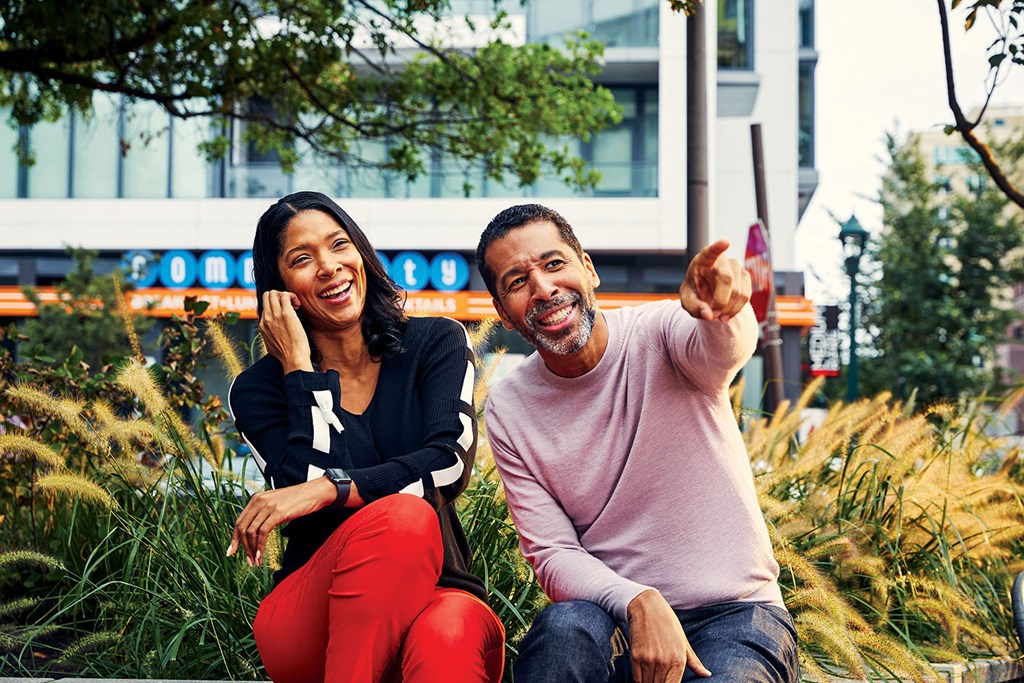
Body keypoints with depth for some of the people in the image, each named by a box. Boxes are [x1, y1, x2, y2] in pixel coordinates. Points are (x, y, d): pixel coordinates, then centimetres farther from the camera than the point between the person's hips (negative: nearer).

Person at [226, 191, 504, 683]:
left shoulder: (437, 343, 9)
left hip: (435, 592, 1)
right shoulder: (258, 392, 6)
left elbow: (452, 462, -8)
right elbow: (308, 500, -11)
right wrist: (299, 368, -6)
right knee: (402, 514, -34)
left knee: (448, 632, -38)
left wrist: (328, 489, -20)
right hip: (310, 623, 0)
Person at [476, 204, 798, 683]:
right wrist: (639, 604, -24)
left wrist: (720, 308, -59)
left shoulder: (661, 335, -8)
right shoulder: (509, 411, -1)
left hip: (737, 612, -1)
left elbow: (721, 347, -33)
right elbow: (553, 555, -4)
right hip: (613, 615, 2)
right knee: (566, 628, -33)